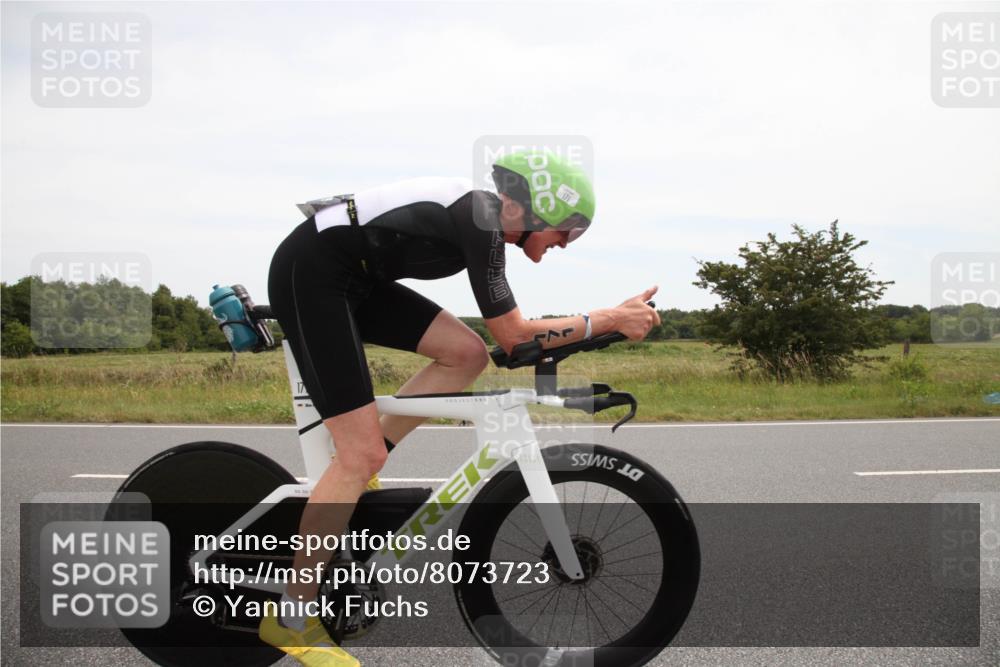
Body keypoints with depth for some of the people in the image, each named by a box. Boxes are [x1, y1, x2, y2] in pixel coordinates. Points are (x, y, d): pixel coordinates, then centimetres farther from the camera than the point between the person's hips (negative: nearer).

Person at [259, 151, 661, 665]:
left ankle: (353, 469, 9)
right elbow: (512, 336, -16)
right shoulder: (482, 222, -18)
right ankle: (291, 618, 1)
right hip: (310, 274, -9)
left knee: (467, 353, 0)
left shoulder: (483, 212, 9)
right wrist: (610, 318, -11)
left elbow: (506, 334, 18)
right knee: (366, 454, -11)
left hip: (354, 276, 9)